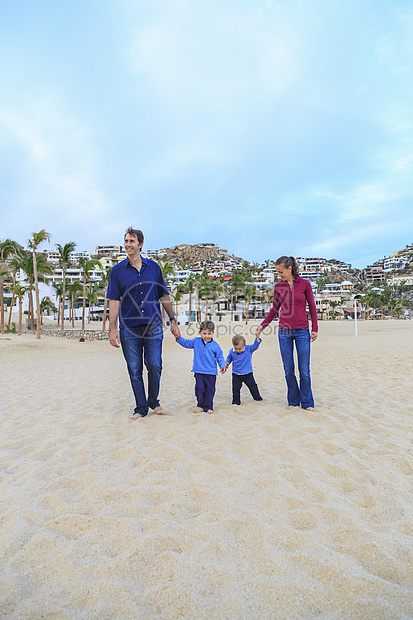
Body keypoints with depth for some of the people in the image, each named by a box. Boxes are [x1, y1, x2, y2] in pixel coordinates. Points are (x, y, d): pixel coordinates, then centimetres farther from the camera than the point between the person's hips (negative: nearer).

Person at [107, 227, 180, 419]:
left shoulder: (154, 267, 7)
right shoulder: (117, 270, 3)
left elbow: (164, 297, 11)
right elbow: (114, 301, -1)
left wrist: (173, 321, 8)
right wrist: (112, 329, -8)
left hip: (153, 325, 1)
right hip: (129, 327, 0)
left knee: (155, 366, 0)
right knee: (135, 370, 5)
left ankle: (153, 401, 24)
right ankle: (141, 407, 20)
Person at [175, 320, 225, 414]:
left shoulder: (215, 345, -1)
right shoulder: (196, 341, 4)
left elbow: (220, 357, 4)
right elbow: (186, 343, 10)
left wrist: (222, 366, -8)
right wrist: (179, 338, -5)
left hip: (211, 372, -1)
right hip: (199, 372, 1)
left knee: (210, 390, 4)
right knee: (199, 389, 1)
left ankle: (208, 406, 17)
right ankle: (200, 405, 19)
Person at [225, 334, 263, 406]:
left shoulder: (249, 349, -12)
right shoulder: (232, 352, -8)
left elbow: (255, 345, -22)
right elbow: (229, 358, 10)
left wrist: (257, 336, -36)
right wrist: (227, 362, -10)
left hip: (248, 374, 0)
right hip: (236, 375, 0)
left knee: (253, 386, 14)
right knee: (236, 388, -1)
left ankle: (257, 398, 38)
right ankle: (236, 402, 17)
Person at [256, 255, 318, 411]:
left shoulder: (305, 284, -1)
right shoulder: (278, 287, 5)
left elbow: (312, 307, 4)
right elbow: (274, 309, 13)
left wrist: (314, 329, -1)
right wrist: (262, 326, 7)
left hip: (302, 331, -2)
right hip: (284, 332, 2)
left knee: (304, 371, 2)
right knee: (288, 371, 7)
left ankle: (307, 403, 16)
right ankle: (293, 401, 22)